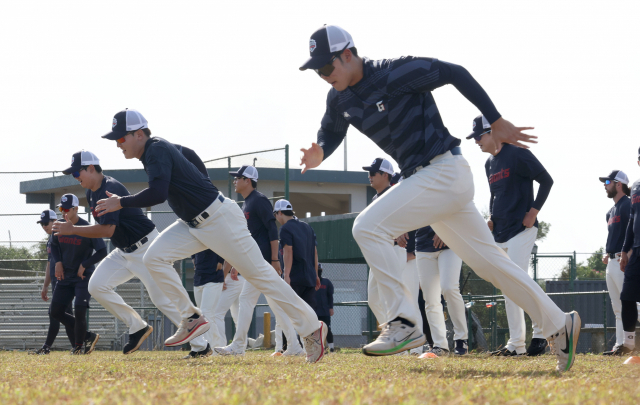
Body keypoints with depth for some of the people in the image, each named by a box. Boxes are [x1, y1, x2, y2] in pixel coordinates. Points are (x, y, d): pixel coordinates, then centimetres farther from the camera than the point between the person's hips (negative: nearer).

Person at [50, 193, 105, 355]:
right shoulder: (59, 226, 1)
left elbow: (102, 252, -14)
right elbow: (54, 246, 18)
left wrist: (84, 265, -16)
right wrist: (58, 262, 2)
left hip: (84, 276, -7)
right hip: (65, 276, 7)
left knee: (79, 312, -16)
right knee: (56, 311, 3)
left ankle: (78, 346, 5)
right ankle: (88, 336, 14)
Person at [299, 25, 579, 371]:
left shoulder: (395, 73, -18)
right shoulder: (340, 99, 6)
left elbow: (455, 73, -13)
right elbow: (329, 134, 16)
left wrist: (496, 122, -10)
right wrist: (318, 155, -9)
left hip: (445, 171, -9)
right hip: (420, 179, 9)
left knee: (369, 226, -19)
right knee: (488, 260, 13)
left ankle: (404, 323, -18)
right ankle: (558, 324, 20)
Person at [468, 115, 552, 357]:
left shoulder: (518, 155, -9)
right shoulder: (490, 164, 16)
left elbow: (546, 180, -11)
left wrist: (534, 211, -15)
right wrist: (492, 219, 10)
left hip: (521, 228, -9)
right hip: (501, 233, 9)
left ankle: (540, 334, -10)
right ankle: (516, 344, 9)